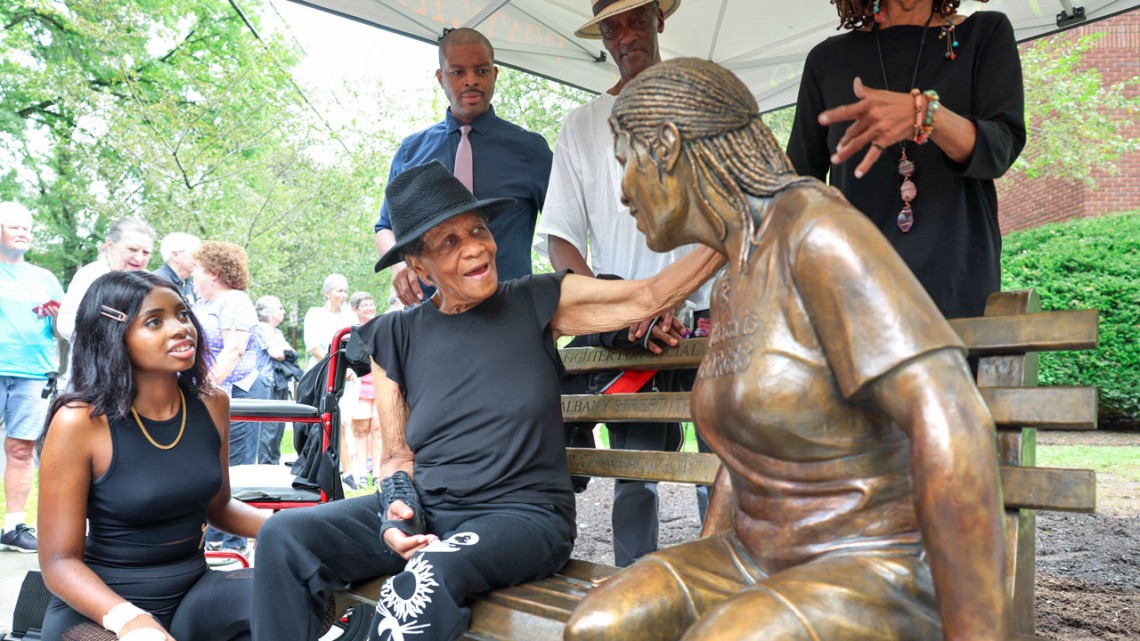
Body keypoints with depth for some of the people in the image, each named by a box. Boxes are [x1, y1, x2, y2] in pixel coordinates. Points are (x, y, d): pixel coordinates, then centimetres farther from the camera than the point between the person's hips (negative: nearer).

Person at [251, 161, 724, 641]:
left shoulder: (537, 304, 0)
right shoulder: (395, 337, 6)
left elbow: (651, 295, -5)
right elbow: (397, 454, 8)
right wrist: (398, 515, -12)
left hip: (523, 513, -3)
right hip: (426, 510, 4)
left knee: (428, 577, -34)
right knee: (285, 537, -13)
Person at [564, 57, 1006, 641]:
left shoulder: (820, 233, -20)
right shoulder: (736, 285, 10)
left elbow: (953, 424, -29)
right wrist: (699, 581, 11)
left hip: (881, 581, -7)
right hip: (762, 568, 8)